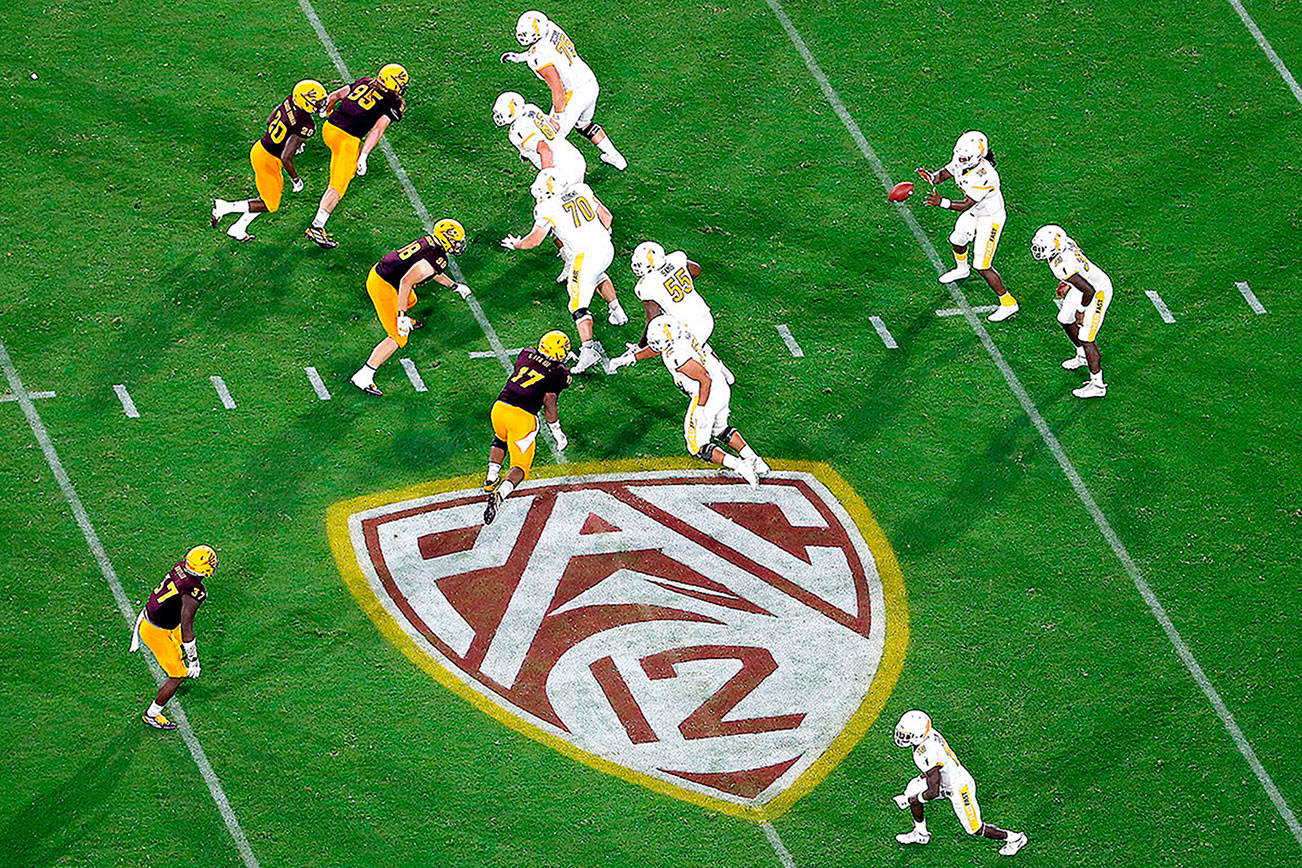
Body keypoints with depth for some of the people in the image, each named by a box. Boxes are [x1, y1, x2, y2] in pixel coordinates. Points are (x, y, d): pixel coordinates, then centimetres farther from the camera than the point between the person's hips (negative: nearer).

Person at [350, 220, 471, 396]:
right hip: (384, 290, -10)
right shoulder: (436, 259, -24)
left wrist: (455, 286, 31)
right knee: (398, 339, -6)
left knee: (410, 301, 39)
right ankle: (363, 377, -8)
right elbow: (406, 282, -31)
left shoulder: (429, 242, 4)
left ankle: (406, 323, 73)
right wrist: (402, 315, -28)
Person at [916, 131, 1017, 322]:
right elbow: (945, 173, -5)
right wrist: (932, 177, -29)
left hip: (991, 218, -9)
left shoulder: (984, 176, -40)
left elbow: (965, 205, -37)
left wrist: (941, 203, -48)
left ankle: (1008, 304, 11)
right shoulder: (961, 162, -17)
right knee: (957, 241, 31)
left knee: (982, 266, -5)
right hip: (974, 213, 9)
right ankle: (962, 269, 66)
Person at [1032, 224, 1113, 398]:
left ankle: (1097, 385, 9)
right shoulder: (1064, 241, -12)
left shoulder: (1062, 267, -38)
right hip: (1087, 282, 10)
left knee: (1086, 338, -3)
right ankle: (1082, 356, 47)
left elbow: (1089, 291, -33)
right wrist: (1067, 283, 17)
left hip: (1097, 294, -10)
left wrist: (1081, 311, -16)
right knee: (1065, 320, 24)